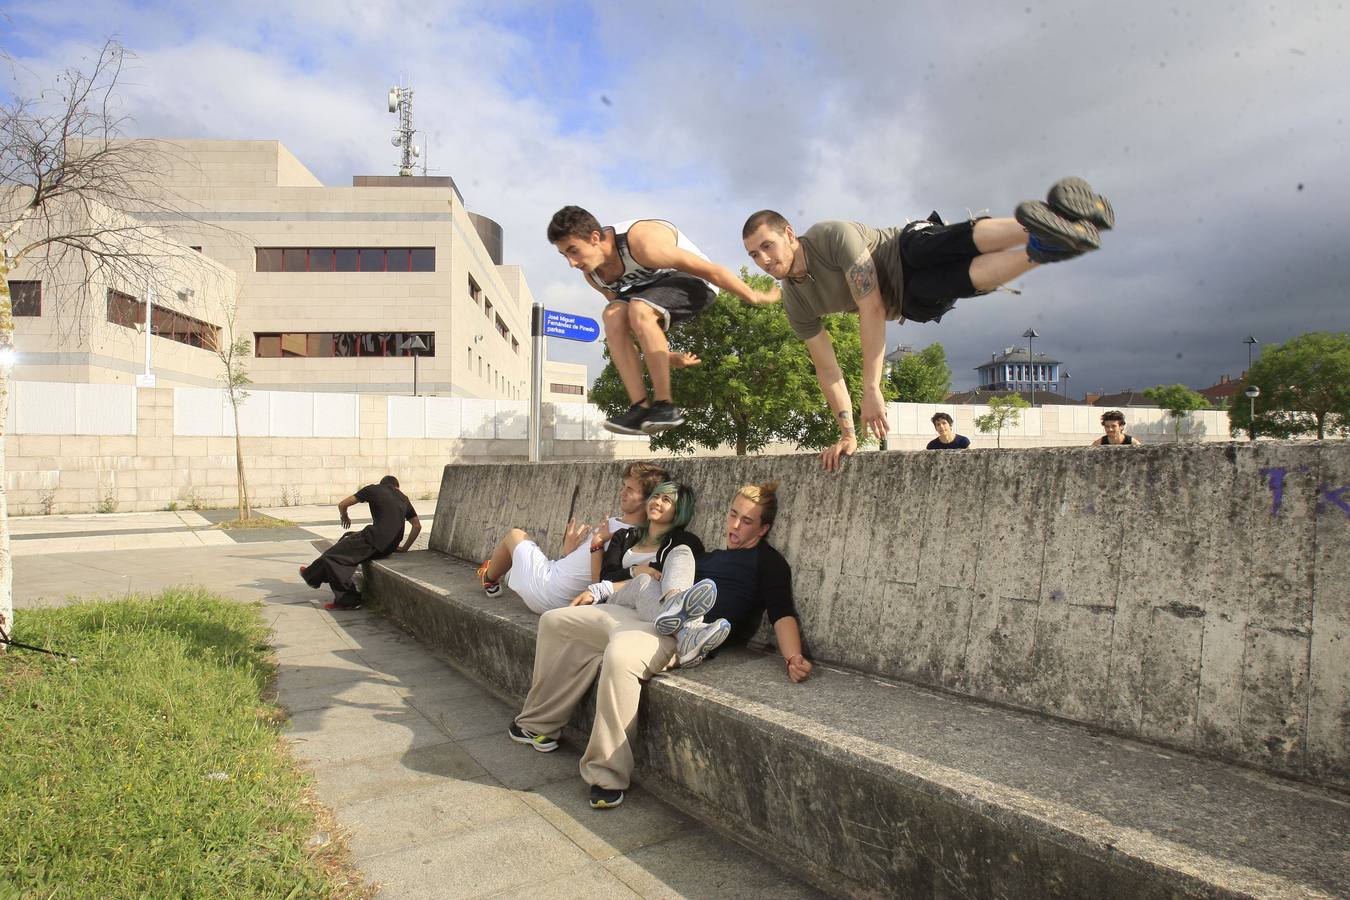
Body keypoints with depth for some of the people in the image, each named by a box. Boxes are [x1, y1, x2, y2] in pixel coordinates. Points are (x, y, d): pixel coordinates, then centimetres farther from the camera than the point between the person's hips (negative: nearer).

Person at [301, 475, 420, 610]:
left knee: (330, 556, 4)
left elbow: (342, 505, 8)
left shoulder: (373, 489, 7)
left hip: (375, 541, -7)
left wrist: (344, 517, 30)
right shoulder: (404, 499, 20)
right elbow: (417, 526, 19)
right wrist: (404, 548, 24)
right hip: (390, 546, 7)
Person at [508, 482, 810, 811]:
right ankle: (538, 723, 14)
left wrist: (793, 658, -26)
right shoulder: (711, 556, 30)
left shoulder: (766, 561, 8)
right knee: (554, 621, 9)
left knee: (620, 654, -40)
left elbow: (781, 613, -6)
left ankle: (607, 775, -25)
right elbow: (651, 576, 35)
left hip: (683, 632, -9)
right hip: (643, 614, 9)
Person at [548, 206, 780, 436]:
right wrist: (667, 354, 10)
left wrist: (755, 298, -16)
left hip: (693, 279, -7)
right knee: (613, 317, -22)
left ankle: (665, 405, -28)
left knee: (638, 309, -34)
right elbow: (627, 321, 8)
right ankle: (641, 407, -24)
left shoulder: (641, 244, -33)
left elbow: (711, 270, -25)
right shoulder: (593, 275, -7)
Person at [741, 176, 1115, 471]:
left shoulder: (832, 236, -23)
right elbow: (827, 370, 0)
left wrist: (871, 389, -31)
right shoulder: (796, 305, -3)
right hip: (913, 303, 5)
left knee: (960, 242, -39)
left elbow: (872, 308, -28)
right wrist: (847, 432, -6)